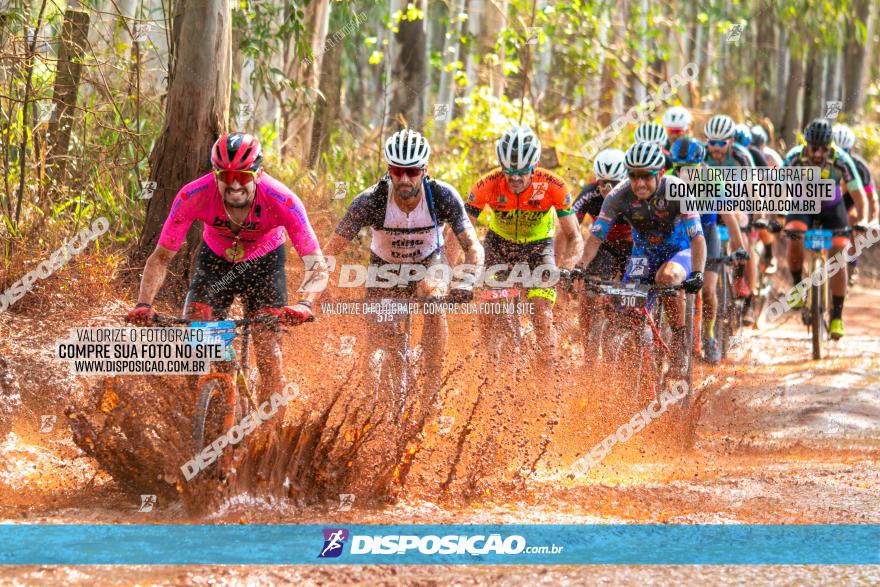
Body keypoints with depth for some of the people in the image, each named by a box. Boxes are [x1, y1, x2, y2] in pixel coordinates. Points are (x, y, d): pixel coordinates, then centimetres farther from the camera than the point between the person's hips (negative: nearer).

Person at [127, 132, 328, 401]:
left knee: (268, 350, -12)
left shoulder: (282, 201, -35)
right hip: (215, 259, 1)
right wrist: (144, 305, -40)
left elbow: (317, 264, -34)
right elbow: (161, 258, -25)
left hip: (264, 262, -1)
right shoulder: (193, 196, -32)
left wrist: (305, 304, -53)